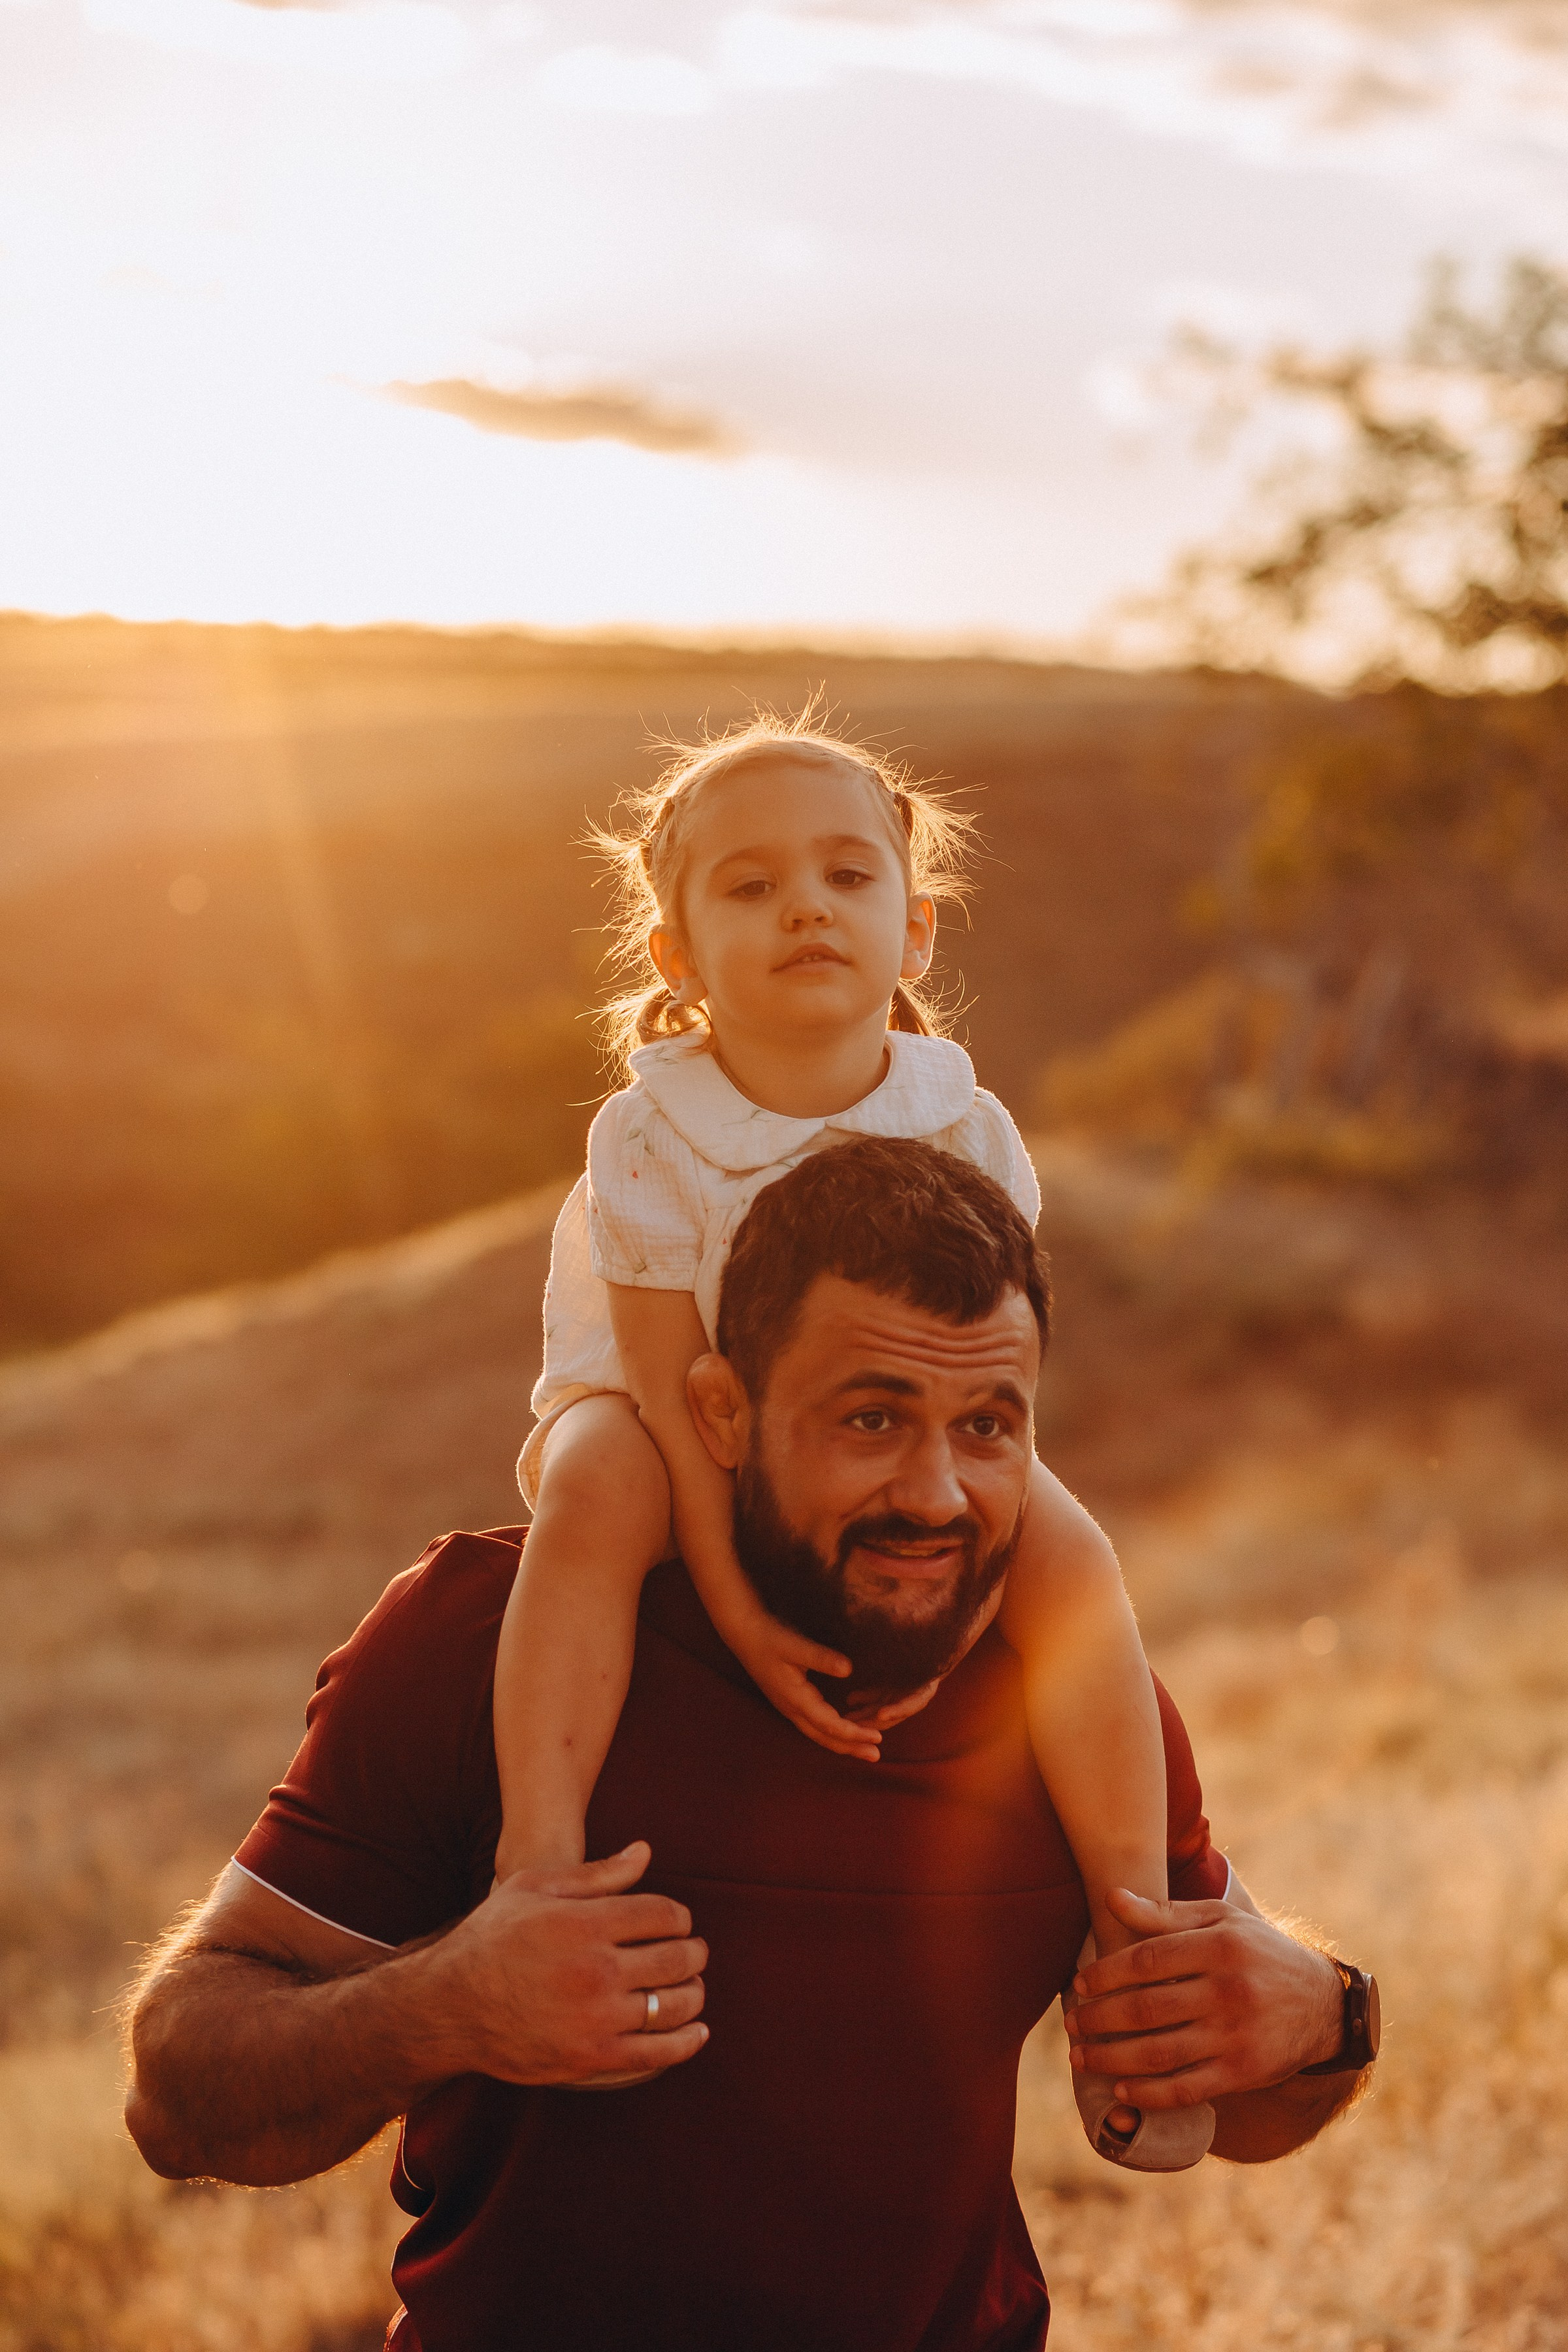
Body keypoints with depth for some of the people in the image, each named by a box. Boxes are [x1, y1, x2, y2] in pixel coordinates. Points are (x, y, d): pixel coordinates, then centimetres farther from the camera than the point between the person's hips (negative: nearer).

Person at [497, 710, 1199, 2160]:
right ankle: (541, 1853, -41)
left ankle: (1129, 1937, -18)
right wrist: (732, 1597, -29)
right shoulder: (650, 1142, -21)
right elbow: (674, 1388, -20)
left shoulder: (963, 1131, -15)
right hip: (681, 1440, -2)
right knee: (597, 1491, -38)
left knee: (1067, 1550, -24)